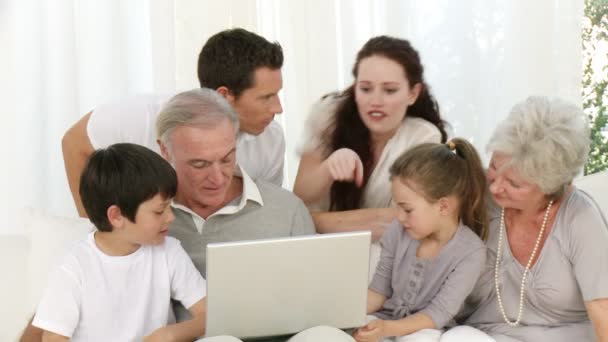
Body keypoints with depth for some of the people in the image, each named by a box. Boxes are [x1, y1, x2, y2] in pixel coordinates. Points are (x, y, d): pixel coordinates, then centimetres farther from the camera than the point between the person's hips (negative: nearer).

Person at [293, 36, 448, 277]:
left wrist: (316, 221, -22)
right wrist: (330, 166, -31)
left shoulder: (424, 138, -10)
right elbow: (299, 199, -9)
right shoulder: (329, 114, -8)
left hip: (382, 253, -1)